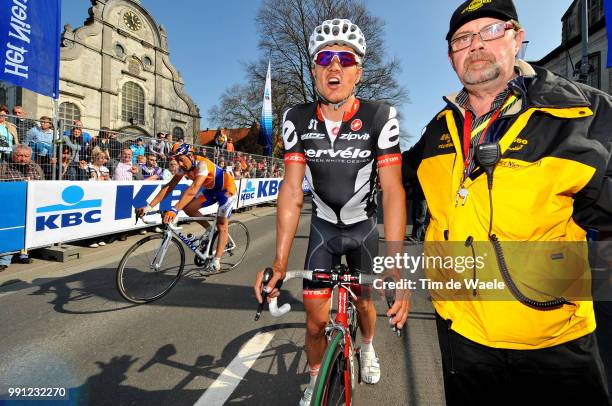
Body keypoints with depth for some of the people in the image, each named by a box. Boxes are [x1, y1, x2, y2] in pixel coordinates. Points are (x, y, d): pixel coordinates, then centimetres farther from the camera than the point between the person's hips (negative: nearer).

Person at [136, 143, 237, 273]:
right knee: (188, 208, -8)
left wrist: (174, 210, -55)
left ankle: (216, 260, -1)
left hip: (226, 189, -7)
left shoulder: (202, 164, -34)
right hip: (211, 189, 7)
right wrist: (149, 207, -22)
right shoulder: (185, 167, -11)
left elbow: (193, 190, -46)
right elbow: (169, 186, -13)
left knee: (221, 225, -7)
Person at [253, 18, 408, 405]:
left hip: (364, 226, 0)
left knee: (364, 301, 17)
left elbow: (393, 189, -25)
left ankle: (368, 346, 53)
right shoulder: (298, 119, -15)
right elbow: (292, 191, -18)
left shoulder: (380, 116, -21)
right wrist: (279, 262, -25)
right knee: (316, 318, 1)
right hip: (324, 227, 1)